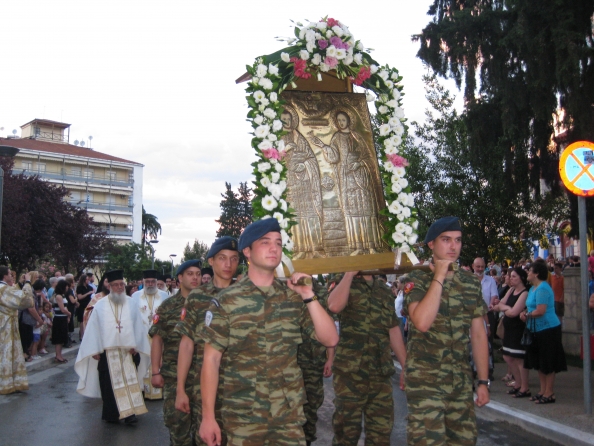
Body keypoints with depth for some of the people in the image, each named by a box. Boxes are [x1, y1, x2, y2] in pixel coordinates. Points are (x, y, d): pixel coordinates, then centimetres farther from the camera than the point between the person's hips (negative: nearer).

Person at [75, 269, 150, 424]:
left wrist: (135, 345, -6)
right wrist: (95, 350, -4)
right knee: (109, 384, 5)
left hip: (127, 351, 0)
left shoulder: (131, 304, 4)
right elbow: (93, 328, 1)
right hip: (106, 352, 0)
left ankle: (129, 412, 0)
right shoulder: (100, 306, 2)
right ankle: (111, 414, 15)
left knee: (129, 381, -3)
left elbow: (138, 326, 3)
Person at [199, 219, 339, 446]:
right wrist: (208, 417, -9)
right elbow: (211, 360, -4)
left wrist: (309, 296, -11)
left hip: (290, 414, 3)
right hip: (243, 416, -2)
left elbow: (330, 339, -1)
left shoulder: (293, 297, 5)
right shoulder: (226, 301, -4)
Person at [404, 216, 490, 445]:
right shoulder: (417, 279, -6)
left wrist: (483, 381, 6)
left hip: (462, 380, 5)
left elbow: (478, 334, 10)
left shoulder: (472, 282, 8)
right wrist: (439, 277, -18)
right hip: (425, 380, -4)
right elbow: (422, 322, -24)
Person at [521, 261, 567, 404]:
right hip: (538, 330, 10)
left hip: (547, 329, -10)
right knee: (539, 363, 15)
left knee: (548, 364, -1)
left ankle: (549, 394, 6)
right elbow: (531, 307, 20)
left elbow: (540, 311, -26)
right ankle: (543, 391, 23)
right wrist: (525, 312, -1)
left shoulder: (542, 288, -19)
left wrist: (527, 315, -10)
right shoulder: (533, 288, 11)